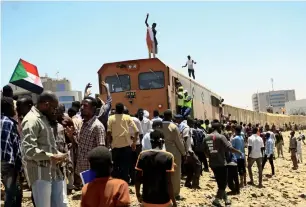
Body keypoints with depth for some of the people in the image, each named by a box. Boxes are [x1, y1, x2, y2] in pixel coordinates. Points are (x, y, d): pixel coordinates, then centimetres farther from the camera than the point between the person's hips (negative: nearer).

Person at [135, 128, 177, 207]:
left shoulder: (142, 155, -4)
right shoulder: (168, 157, -12)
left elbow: (137, 179, 0)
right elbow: (168, 182, -15)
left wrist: (138, 195, 16)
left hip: (147, 200, 3)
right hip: (163, 201, -2)